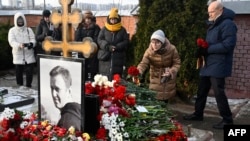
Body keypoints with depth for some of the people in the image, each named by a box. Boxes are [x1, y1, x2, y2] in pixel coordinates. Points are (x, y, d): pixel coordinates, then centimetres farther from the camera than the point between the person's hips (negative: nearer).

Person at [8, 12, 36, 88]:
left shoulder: (29, 29, 12)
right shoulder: (12, 30, 6)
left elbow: (33, 39, 0)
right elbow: (12, 41, -8)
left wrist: (31, 43, -25)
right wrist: (19, 45, -29)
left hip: (29, 55, 1)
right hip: (18, 56, -1)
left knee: (29, 72, -1)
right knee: (19, 73, 5)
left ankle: (28, 87, 15)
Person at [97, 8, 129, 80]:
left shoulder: (122, 30, 9)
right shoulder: (104, 29, 9)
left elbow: (126, 41, 3)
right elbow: (99, 40, 1)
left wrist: (117, 47, -14)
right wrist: (107, 46, -16)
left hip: (118, 58, 0)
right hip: (105, 57, 0)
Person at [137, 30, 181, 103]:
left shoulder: (172, 49, -20)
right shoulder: (149, 51, -19)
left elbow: (177, 63, -11)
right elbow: (144, 63, -26)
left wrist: (171, 72, -29)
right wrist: (138, 71, -48)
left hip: (168, 79, 0)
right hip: (156, 79, 0)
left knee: (165, 100, 10)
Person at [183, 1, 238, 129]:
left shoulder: (227, 24, -12)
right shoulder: (213, 24, 18)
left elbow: (227, 45, -22)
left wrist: (207, 49, -18)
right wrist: (202, 48, 3)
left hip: (218, 66, -9)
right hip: (208, 65, 9)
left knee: (219, 92, -5)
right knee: (201, 91, 14)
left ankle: (227, 120, 9)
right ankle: (198, 114, 27)